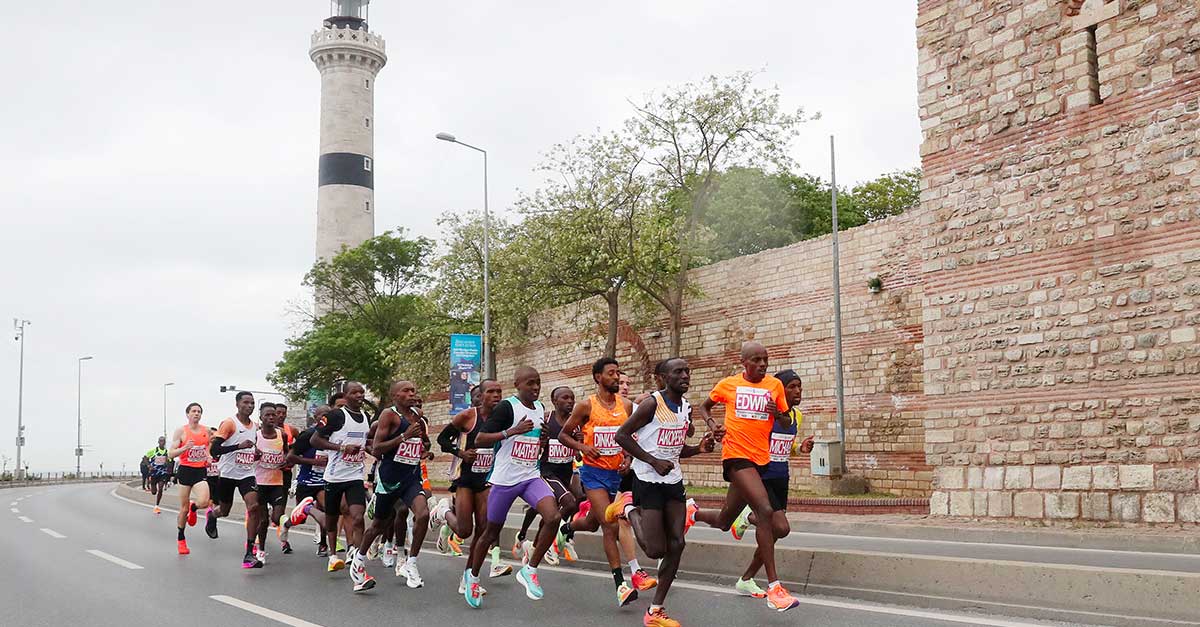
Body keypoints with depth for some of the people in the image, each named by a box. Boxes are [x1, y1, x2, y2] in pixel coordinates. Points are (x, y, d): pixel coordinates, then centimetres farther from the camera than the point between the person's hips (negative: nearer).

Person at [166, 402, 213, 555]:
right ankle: (181, 539, 23)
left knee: (204, 502, -21)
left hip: (201, 471, 2)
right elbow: (171, 454, -7)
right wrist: (185, 448, -24)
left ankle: (193, 507, 17)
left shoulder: (206, 431, 7)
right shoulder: (180, 431, -4)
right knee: (184, 508, 4)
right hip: (185, 470, -2)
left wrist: (209, 457, 5)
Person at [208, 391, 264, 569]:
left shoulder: (256, 427, 8)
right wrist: (239, 446, -29)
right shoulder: (229, 423, -11)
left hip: (247, 474, 3)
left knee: (254, 508, -19)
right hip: (228, 474, -3)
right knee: (224, 510, 15)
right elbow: (213, 450, -19)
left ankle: (249, 554, -19)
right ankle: (212, 515, 56)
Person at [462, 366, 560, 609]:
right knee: (492, 531, 8)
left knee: (553, 517, -19)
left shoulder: (540, 408, 9)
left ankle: (530, 570, -5)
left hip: (531, 477, 5)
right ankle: (472, 576, 32)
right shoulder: (507, 407, -12)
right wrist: (511, 431, -25)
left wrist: (543, 442, 4)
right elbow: (479, 440, -15)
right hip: (505, 479, -5)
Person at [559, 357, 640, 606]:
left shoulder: (626, 405, 3)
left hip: (617, 472, 5)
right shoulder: (587, 406, -8)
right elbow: (563, 435, 0)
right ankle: (620, 584, -14)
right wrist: (582, 447, -17)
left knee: (593, 523, 19)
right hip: (594, 473, -5)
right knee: (610, 526, -15)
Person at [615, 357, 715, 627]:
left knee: (676, 545, -1)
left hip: (674, 481, 7)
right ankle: (629, 511, 21)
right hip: (648, 481, -7)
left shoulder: (686, 409, 8)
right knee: (656, 550, -7)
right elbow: (622, 435, -13)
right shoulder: (653, 403, -15)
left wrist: (699, 449, -1)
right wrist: (654, 461, -18)